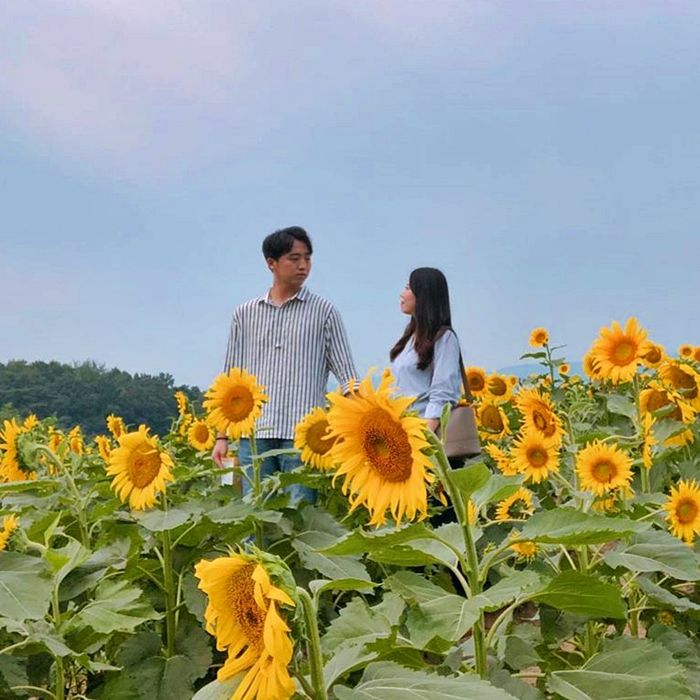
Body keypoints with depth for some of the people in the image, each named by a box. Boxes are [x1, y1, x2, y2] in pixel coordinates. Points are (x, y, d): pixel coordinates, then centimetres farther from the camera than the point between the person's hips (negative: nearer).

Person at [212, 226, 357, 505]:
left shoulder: (324, 312, 7)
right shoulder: (244, 314, 13)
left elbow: (347, 376, 5)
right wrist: (221, 436, 9)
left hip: (304, 435, -2)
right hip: (254, 433, 2)